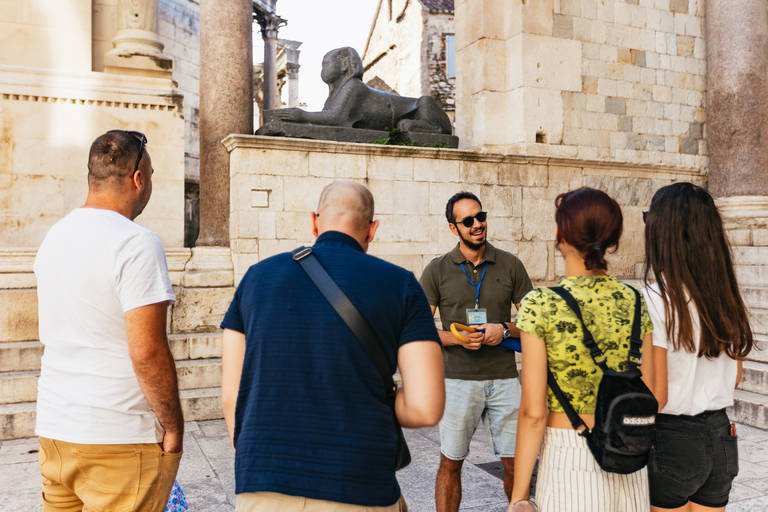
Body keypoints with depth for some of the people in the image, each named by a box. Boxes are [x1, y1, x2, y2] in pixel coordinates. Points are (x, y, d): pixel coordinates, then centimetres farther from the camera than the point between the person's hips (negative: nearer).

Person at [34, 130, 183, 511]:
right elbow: (147, 353, -22)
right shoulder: (136, 243, -18)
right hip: (118, 439, -8)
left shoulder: (53, 237, 8)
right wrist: (172, 425, -10)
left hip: (53, 428, 8)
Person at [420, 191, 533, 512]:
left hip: (504, 378, 1)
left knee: (516, 462, 8)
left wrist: (505, 329, -11)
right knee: (450, 462, 8)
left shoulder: (510, 265, 5)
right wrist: (457, 338, -15)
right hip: (458, 380, -1)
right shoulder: (437, 270, 1)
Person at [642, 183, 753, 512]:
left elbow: (656, 395, -18)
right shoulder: (725, 296, 1)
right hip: (721, 437, 6)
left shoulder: (655, 300, -19)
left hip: (671, 439, -6)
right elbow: (734, 376, 11)